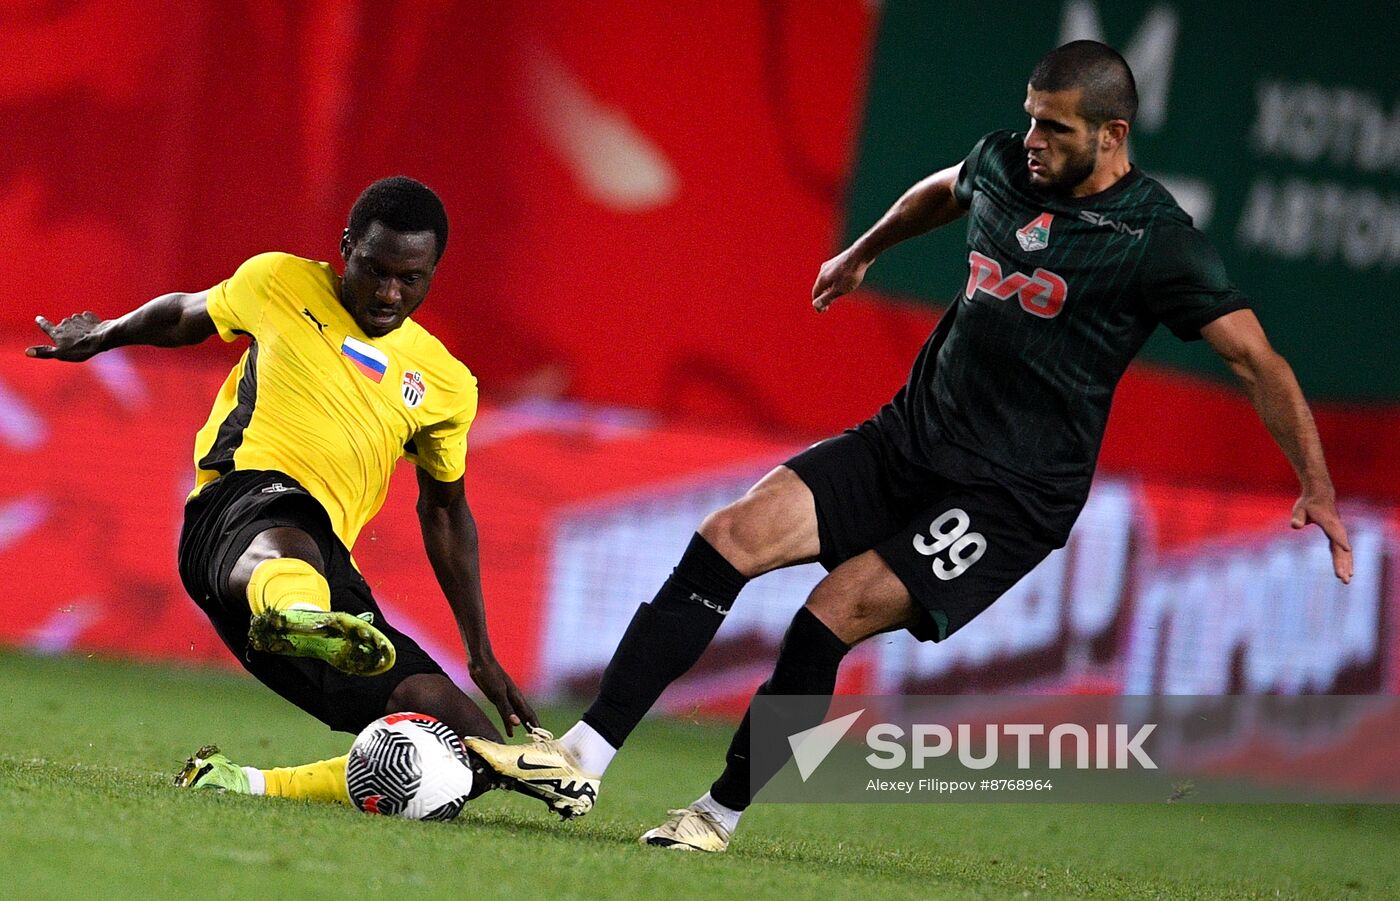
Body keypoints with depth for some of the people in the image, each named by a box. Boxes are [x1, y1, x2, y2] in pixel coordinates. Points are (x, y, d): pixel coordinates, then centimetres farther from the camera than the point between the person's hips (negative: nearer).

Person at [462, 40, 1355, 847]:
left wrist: (1317, 484, -22)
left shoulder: (1157, 240, -14)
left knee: (835, 613, -22)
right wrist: (862, 252, 44)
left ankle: (721, 815, -5)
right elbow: (943, 190, 29)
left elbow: (1257, 359, -13)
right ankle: (580, 763, -15)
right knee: (730, 538, -12)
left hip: (1010, 496, -6)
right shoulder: (1004, 162, 5)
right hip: (908, 439, 6)